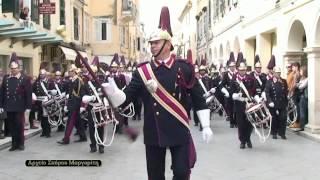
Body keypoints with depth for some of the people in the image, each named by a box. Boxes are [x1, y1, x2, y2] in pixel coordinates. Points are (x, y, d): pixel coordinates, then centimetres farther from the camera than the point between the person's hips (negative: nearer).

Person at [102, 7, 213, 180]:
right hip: (153, 132, 2)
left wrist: (205, 126, 0)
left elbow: (198, 98, 1)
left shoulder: (184, 68, -4)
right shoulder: (143, 71, -1)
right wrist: (113, 91, -28)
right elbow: (127, 97, -6)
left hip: (179, 131, -1)